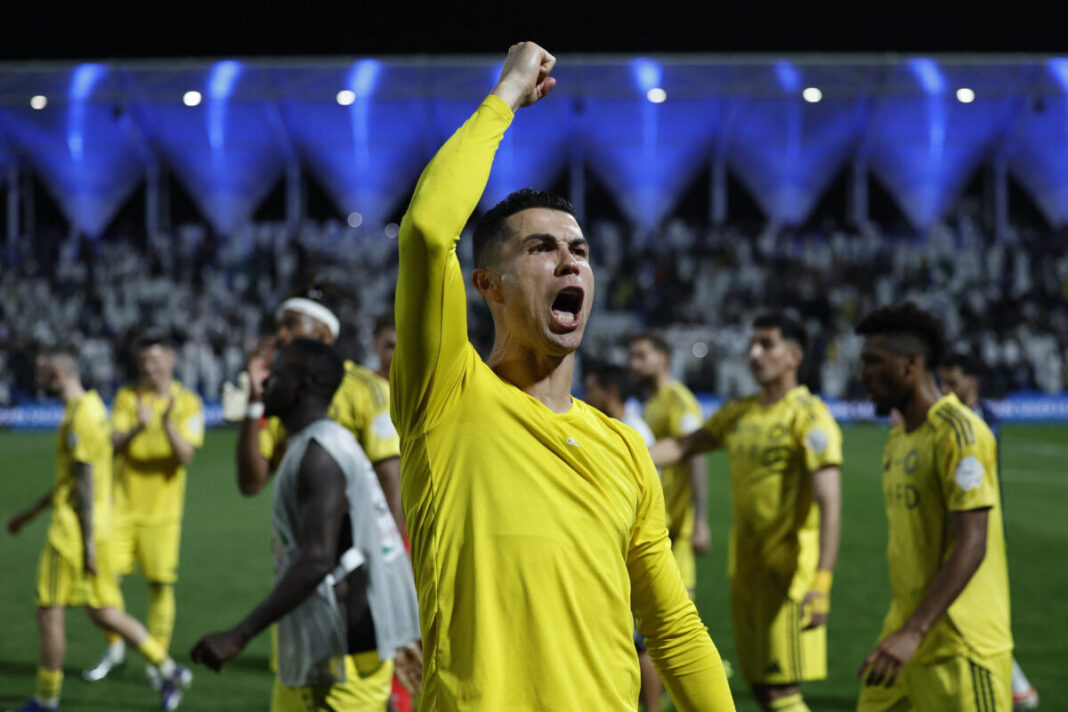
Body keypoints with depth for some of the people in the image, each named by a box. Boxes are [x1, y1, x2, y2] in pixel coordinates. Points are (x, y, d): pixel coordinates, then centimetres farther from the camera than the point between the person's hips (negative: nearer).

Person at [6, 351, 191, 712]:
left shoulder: (81, 417, -16)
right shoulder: (92, 408, 15)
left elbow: (85, 482, -20)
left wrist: (88, 543, -21)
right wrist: (31, 513, 30)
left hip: (75, 529, -10)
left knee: (50, 611, 0)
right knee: (102, 611, 12)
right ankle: (169, 671, 8)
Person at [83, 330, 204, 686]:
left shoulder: (188, 403, -3)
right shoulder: (127, 396, 3)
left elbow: (186, 456, -13)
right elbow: (114, 444, -7)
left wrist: (169, 425, -31)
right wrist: (139, 427, -27)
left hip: (162, 510, -2)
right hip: (122, 505, 2)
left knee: (161, 584, -2)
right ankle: (115, 648, 18)